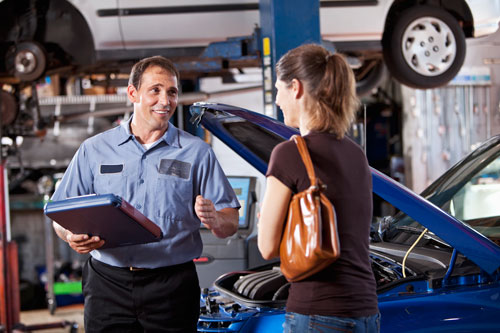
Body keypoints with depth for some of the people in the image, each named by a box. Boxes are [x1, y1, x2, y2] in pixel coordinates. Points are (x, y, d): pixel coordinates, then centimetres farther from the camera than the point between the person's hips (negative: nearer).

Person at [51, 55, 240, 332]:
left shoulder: (196, 152, 9)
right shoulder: (94, 150, 11)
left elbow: (230, 222, 6)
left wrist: (214, 220, -18)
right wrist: (72, 236, -14)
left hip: (172, 286, 0)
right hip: (107, 282, 1)